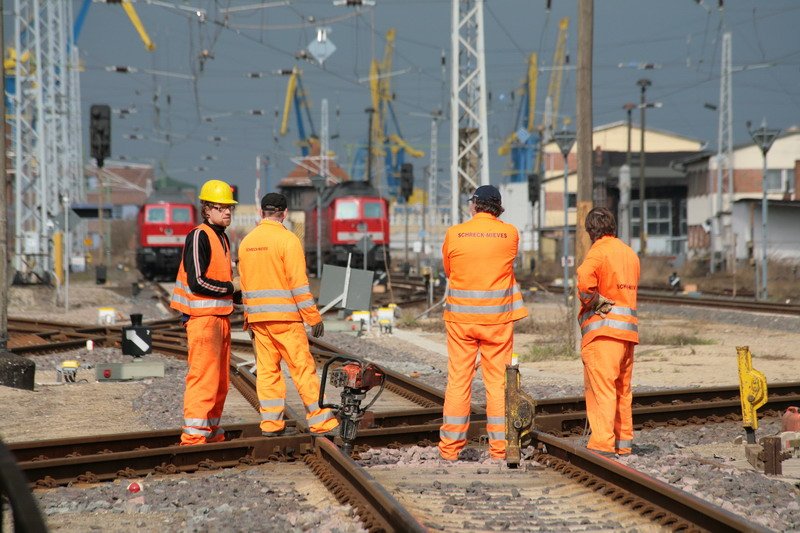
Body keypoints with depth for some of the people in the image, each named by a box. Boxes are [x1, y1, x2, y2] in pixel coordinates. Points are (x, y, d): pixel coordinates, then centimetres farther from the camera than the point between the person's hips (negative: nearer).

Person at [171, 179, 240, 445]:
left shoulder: (222, 238, 18)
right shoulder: (199, 237, -12)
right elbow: (197, 282, -19)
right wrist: (231, 287, -10)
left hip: (220, 317, 10)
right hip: (202, 317, -10)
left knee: (220, 380, 12)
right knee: (204, 376, -12)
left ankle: (212, 432, 20)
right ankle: (193, 435, -12)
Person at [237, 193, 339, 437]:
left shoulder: (247, 241, 10)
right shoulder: (287, 239, -11)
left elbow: (245, 284, 14)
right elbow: (299, 283, -14)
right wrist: (313, 317, -9)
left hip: (257, 316, 6)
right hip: (284, 316, -6)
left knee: (266, 369, 8)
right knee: (303, 368, -4)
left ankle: (271, 423, 7)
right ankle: (322, 423, -4)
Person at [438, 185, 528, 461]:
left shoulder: (454, 234, -4)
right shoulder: (510, 234, -2)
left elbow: (447, 270, 9)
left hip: (460, 317, 0)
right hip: (498, 318, 0)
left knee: (458, 380, 4)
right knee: (498, 381, 6)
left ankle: (450, 446, 7)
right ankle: (499, 445, 6)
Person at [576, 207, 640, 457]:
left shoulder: (598, 252, -9)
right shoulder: (630, 253, 17)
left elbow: (584, 284, -26)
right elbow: (632, 288, 17)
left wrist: (597, 302, -9)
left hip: (602, 328, -8)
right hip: (628, 327, 8)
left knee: (601, 387, -8)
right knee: (622, 388, 15)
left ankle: (602, 443, -12)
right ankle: (623, 442, 21)